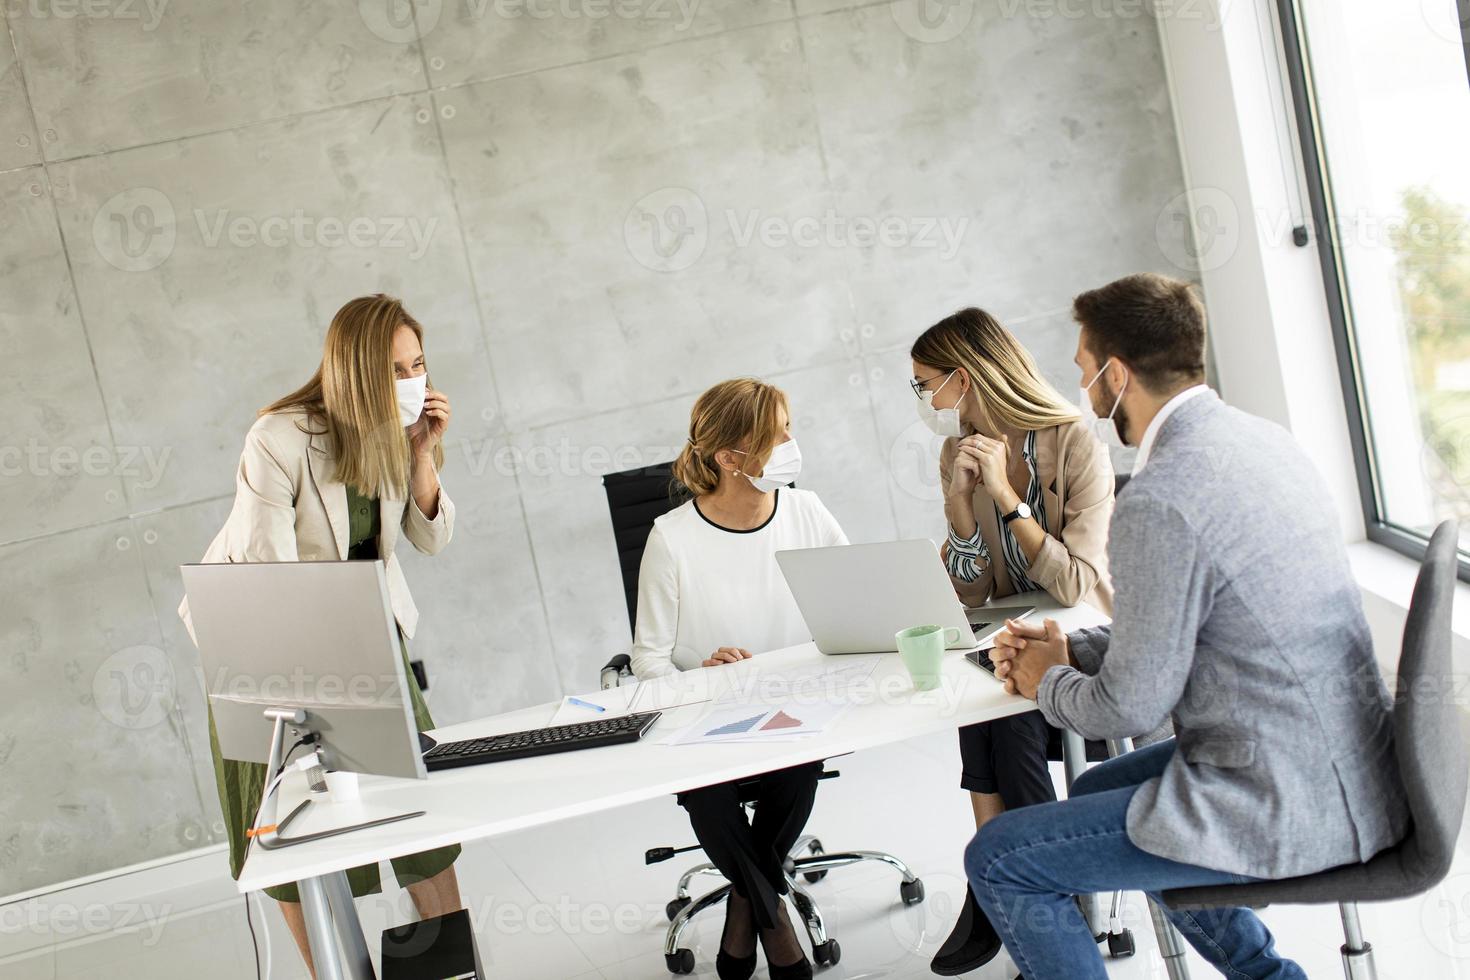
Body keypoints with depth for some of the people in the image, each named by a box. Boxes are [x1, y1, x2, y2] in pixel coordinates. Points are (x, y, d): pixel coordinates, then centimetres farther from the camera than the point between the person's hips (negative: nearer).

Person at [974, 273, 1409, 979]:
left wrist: (1049, 681, 3)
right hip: (1344, 766, 10)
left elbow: (1128, 708, -17)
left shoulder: (1158, 503, -24)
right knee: (1098, 789, 29)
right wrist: (1075, 649, 14)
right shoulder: (1260, 439, 5)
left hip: (1289, 810, -9)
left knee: (998, 860, -3)